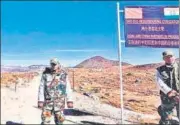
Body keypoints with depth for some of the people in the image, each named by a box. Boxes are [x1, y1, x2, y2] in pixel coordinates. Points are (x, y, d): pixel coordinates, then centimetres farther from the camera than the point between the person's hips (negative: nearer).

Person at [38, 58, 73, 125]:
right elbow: (41, 88, -4)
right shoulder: (45, 74, -5)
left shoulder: (64, 75, -3)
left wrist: (70, 101, -5)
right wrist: (40, 101, -10)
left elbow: (68, 89, 0)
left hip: (59, 102, 1)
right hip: (48, 101, 0)